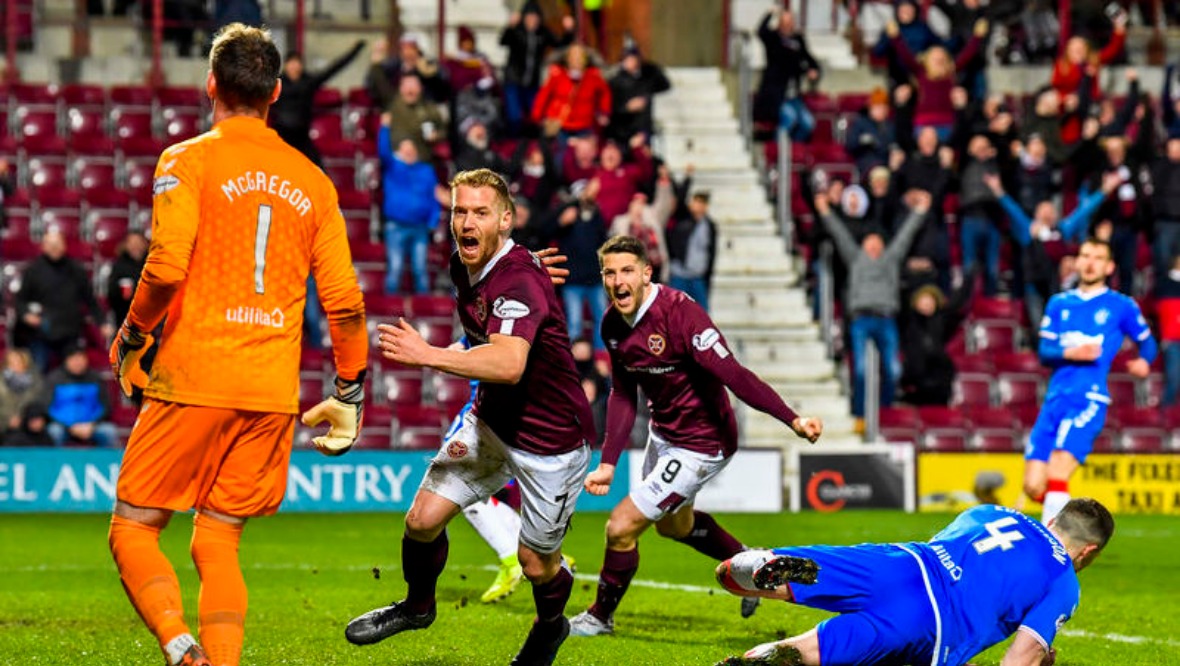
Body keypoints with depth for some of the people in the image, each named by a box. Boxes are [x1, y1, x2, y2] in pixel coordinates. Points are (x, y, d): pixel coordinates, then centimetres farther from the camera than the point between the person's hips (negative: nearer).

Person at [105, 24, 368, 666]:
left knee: (133, 530, 4)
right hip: (273, 394, 4)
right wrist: (349, 393, 17)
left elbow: (166, 266, -16)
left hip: (193, 378, -4)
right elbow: (344, 301, 8)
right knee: (217, 546, 12)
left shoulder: (187, 161, -3)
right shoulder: (311, 180, 11)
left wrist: (131, 336, 1)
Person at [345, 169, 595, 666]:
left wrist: (429, 356, -51)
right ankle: (417, 605, 24)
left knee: (536, 564, 6)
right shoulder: (463, 269, -2)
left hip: (552, 438, -7)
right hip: (491, 423, 7)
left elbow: (509, 364, -47)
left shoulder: (520, 281, -30)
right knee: (423, 519, -4)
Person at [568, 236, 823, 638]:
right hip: (663, 433, 9)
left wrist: (792, 420, -46)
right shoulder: (613, 324, -6)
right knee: (674, 524, 31)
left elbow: (734, 375, -37)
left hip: (700, 445, -9)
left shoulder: (679, 315, -31)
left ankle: (601, 616, 19)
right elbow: (623, 395, 5)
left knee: (621, 527, -7)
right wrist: (608, 462, -1)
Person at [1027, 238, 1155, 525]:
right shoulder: (1059, 303, 17)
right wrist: (1071, 353, -12)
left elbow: (1147, 341, 18)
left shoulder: (1121, 306, 8)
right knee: (1033, 485, -3)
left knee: (1057, 474, -23)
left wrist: (1144, 361, -5)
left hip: (1089, 399, -5)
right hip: (1055, 399, 5)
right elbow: (1044, 351, 9)